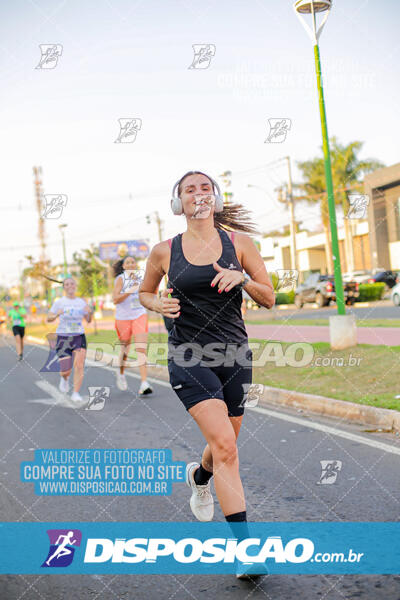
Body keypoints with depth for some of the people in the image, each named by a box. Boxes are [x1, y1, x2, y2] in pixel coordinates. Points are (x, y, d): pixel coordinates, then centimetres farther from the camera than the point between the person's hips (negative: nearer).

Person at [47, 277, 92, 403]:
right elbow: (48, 319, -3)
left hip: (79, 337, 2)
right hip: (63, 338, -2)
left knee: (79, 365, -17)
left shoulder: (81, 302, 7)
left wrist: (90, 313, -9)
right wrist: (56, 315, -24)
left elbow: (88, 320, 13)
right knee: (66, 370, -4)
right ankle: (64, 378, 33)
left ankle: (76, 393, -7)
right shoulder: (59, 302, -2)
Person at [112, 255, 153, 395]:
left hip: (140, 316, 2)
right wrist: (130, 291, -29)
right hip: (123, 317, -2)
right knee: (125, 349, 14)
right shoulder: (120, 279, -8)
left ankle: (144, 383, -20)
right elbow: (115, 300, -20)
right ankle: (121, 373, 44)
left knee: (142, 348, -14)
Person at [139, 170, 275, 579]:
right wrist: (158, 304, -5)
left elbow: (269, 299, 4)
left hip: (234, 354, 3)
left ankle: (198, 476, 53)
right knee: (224, 446, -18)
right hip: (189, 357, -3)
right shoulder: (164, 251, 1)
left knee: (224, 445, 17)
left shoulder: (238, 242, 3)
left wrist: (242, 278, -15)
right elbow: (144, 292, 18)